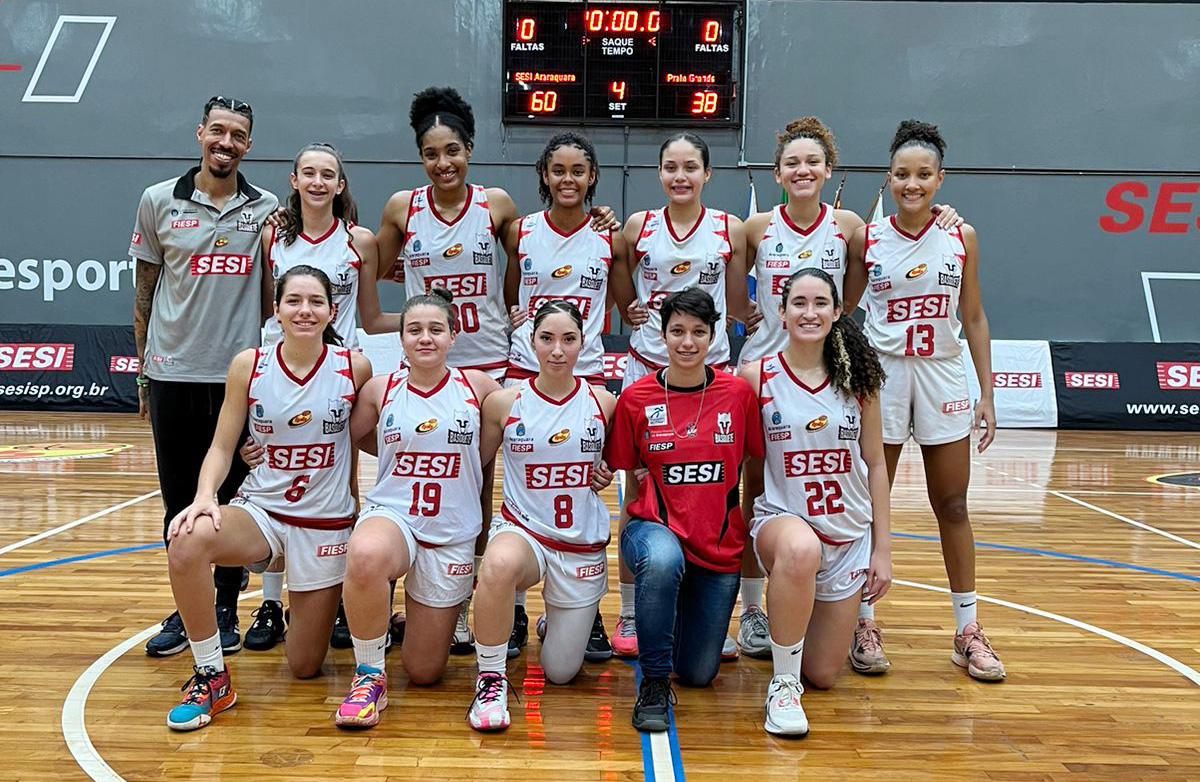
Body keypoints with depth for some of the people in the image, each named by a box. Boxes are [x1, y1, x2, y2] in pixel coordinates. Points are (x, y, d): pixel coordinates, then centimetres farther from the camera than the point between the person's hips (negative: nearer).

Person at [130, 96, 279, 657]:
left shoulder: (266, 210, 4)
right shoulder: (159, 201, 4)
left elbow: (271, 296, 9)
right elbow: (144, 293, 8)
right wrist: (144, 373, 7)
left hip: (239, 374, 0)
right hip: (172, 374, 1)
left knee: (232, 499, 5)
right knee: (179, 500, 7)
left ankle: (225, 610, 18)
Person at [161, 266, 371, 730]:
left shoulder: (354, 368, -8)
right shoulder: (248, 365, -5)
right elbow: (222, 446, -2)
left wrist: (365, 513, 1)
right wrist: (204, 496, -21)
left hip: (327, 522, 0)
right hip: (260, 509, 1)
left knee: (305, 667, 5)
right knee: (187, 540, -35)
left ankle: (320, 606, 42)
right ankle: (211, 676, -14)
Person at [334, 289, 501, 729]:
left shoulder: (477, 387, -1)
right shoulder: (379, 390, 1)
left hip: (453, 536, 1)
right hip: (390, 516, 0)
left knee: (424, 673, 6)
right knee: (366, 556, -41)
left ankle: (434, 618, 44)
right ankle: (369, 675, -15)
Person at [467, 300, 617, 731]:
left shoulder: (603, 403, -3)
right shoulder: (503, 402, -6)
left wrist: (607, 473, -5)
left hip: (583, 544, 2)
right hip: (521, 529, -1)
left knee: (560, 673, 8)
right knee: (500, 565, -40)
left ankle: (566, 621, 44)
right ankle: (491, 678, -18)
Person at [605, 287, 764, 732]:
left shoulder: (739, 393, -4)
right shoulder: (636, 398, -5)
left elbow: (761, 461, 7)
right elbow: (622, 468, 4)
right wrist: (637, 526, -8)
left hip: (720, 545, 2)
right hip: (656, 528, -2)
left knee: (698, 674, 7)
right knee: (662, 559, -41)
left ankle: (683, 610, 43)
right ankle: (653, 684, -19)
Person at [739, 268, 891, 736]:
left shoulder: (858, 377, -1)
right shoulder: (756, 376, -7)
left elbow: (875, 464, 5)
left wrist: (883, 548, 4)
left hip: (849, 537, 3)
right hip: (781, 520, -3)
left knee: (823, 675, 7)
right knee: (801, 548, -42)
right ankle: (782, 684, -19)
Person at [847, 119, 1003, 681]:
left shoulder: (962, 238, 1)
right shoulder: (865, 239, -3)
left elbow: (974, 318, 5)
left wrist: (987, 395, 3)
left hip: (943, 377, 1)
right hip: (881, 376, -1)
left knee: (952, 507, 8)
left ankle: (967, 630, 19)